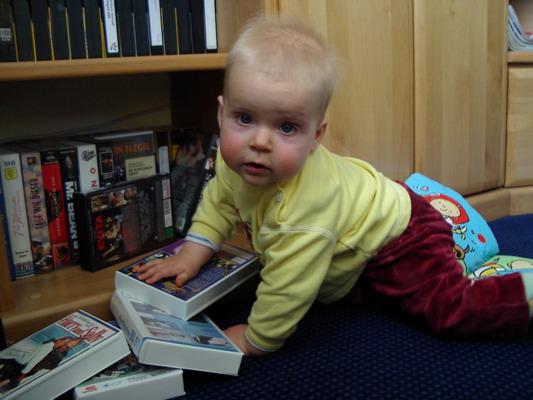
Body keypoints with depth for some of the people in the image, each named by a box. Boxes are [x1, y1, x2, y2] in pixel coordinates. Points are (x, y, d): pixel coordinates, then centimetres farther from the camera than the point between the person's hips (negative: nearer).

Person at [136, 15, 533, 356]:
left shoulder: (302, 208, -42)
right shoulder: (238, 159, -17)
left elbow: (287, 291, -34)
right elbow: (220, 202, 4)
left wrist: (255, 341, -19)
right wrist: (192, 255, -5)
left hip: (400, 239, -8)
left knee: (450, 310, -17)